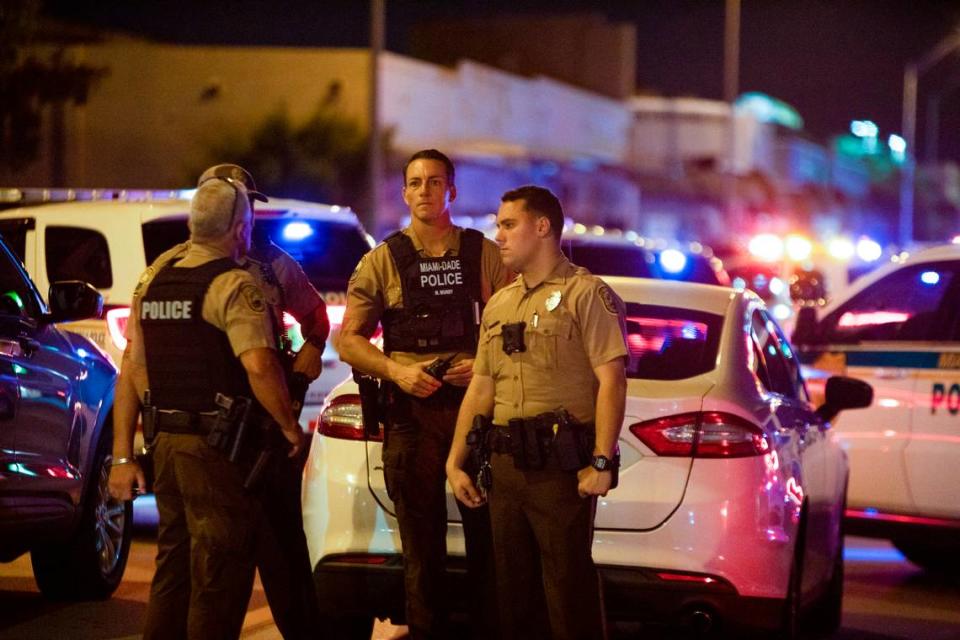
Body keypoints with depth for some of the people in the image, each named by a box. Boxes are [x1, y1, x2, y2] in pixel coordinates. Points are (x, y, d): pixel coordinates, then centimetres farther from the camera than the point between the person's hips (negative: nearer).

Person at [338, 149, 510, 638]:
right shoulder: (382, 261, 7)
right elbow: (348, 340, 5)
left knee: (487, 534, -1)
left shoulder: (484, 254, 7)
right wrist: (395, 370, -11)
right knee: (422, 543, 4)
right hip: (411, 413, 0)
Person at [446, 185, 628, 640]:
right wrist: (455, 462, 12)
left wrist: (601, 462, -18)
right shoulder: (498, 304, 17)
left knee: (568, 590, -4)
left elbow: (611, 380, -11)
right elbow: (480, 389, 17)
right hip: (505, 466, 7)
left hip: (561, 465, -7)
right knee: (513, 593, 11)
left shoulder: (585, 294, -4)